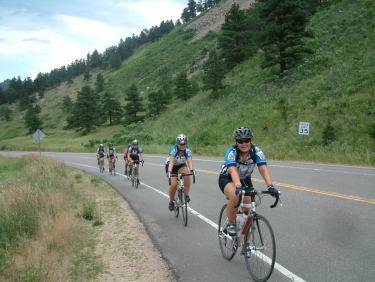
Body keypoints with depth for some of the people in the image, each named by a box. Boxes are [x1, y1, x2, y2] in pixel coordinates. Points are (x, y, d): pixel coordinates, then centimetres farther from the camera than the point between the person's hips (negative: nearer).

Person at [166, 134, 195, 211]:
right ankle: (171, 202, 6)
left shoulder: (188, 150, -23)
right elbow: (171, 162, -39)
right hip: (171, 166, -2)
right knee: (173, 184, -19)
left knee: (186, 174, -32)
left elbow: (189, 161, -36)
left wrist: (191, 170, -55)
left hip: (181, 165, 2)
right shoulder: (173, 149, -30)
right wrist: (169, 172, -56)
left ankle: (186, 195, -19)